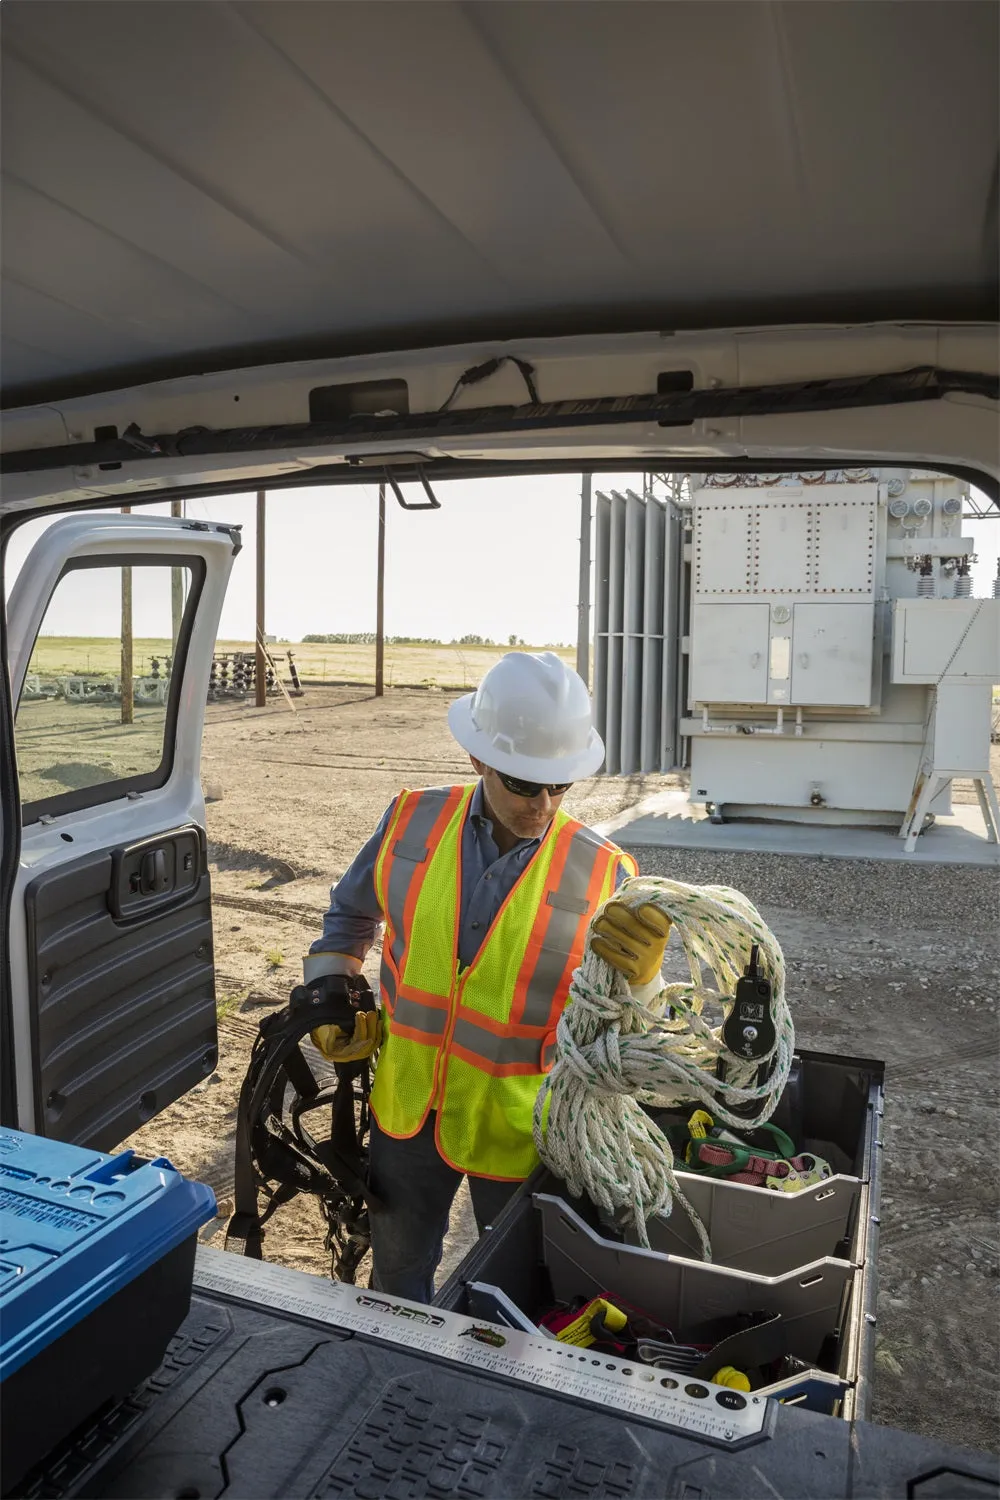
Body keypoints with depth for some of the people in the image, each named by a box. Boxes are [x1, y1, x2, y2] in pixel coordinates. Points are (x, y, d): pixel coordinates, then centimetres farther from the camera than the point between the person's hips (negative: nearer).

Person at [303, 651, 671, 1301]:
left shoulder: (603, 873, -18)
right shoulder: (412, 823, -10)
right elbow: (351, 913, 10)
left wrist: (637, 976, -37)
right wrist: (330, 994, 1)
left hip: (522, 1126, -2)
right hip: (408, 1108, 3)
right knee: (396, 1276, 29)